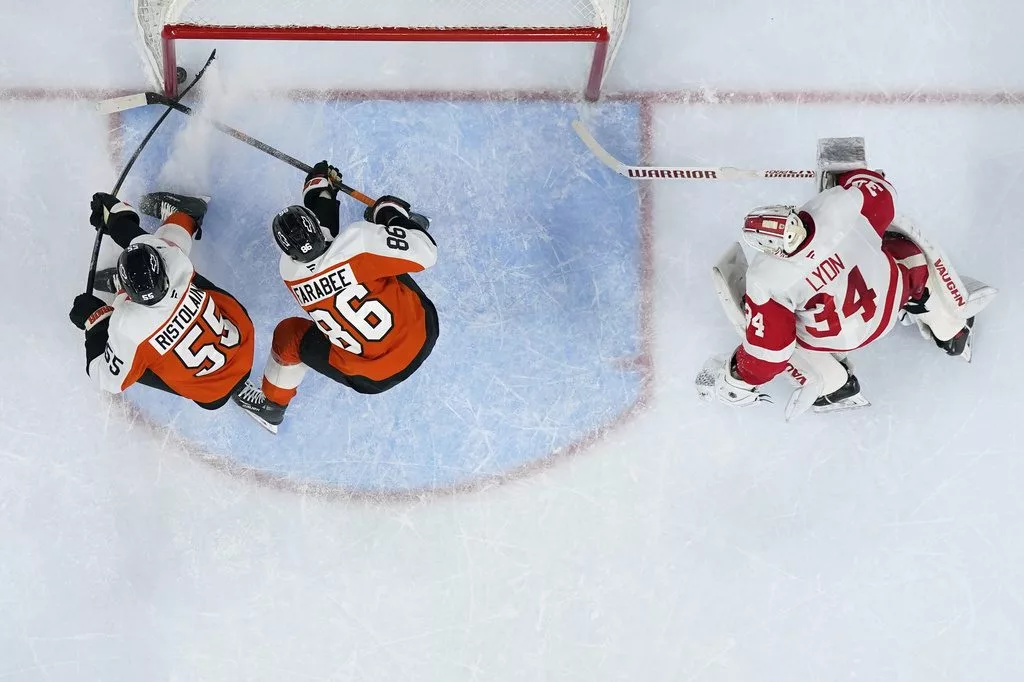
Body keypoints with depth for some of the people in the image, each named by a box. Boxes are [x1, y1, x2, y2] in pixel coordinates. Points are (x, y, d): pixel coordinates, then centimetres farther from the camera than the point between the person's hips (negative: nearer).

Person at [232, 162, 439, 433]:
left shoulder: (290, 272, -13)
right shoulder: (357, 239, -27)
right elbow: (426, 253, -23)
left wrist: (320, 188, 16)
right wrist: (393, 215, -7)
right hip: (420, 337, 0)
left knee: (289, 335, 23)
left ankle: (272, 404, 46)